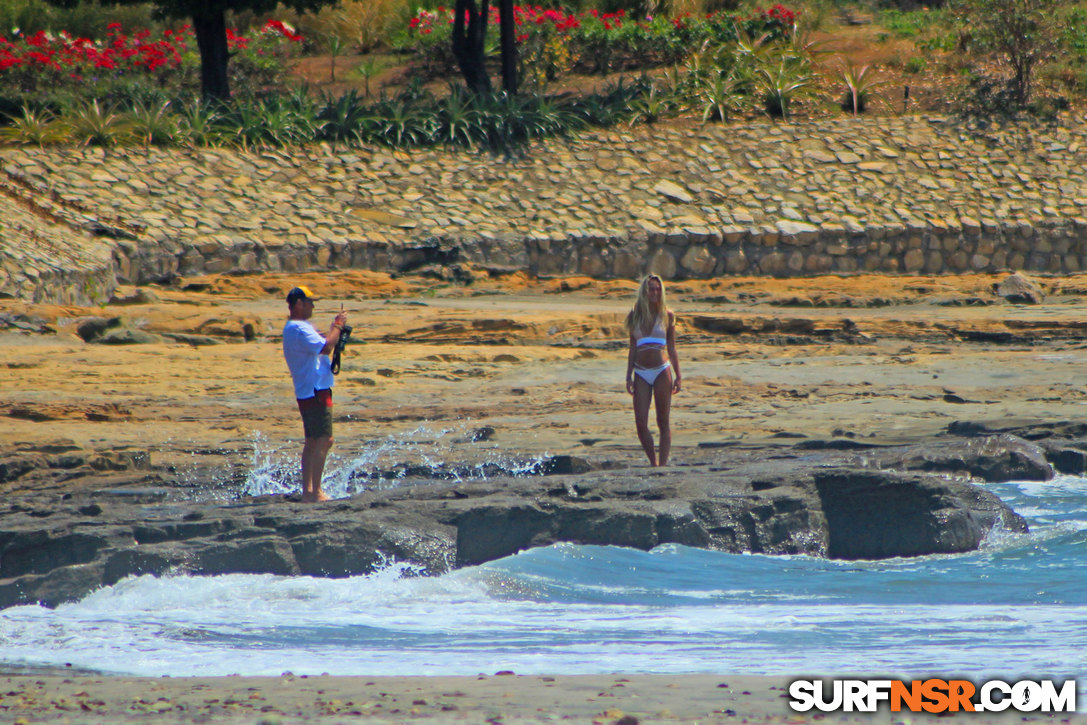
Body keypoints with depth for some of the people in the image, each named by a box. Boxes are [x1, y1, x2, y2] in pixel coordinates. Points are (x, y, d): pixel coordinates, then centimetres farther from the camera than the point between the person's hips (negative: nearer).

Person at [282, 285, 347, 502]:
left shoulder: (296, 327, 18)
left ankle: (307, 491, 14)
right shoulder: (299, 329, -15)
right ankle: (316, 491, -14)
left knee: (313, 442, 13)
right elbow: (325, 346, -26)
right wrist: (338, 326, -12)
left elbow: (321, 343, 22)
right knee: (323, 440, -12)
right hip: (315, 391, -11)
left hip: (307, 392, 11)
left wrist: (334, 328, 7)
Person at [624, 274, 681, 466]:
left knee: (663, 422, 0)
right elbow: (633, 349, 12)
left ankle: (663, 464, 2)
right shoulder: (635, 316, 8)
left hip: (661, 371, -2)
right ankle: (653, 462, 11)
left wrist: (677, 376, 4)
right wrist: (629, 376, 7)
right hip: (641, 374, 2)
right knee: (641, 423, -4)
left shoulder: (667, 315, 4)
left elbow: (671, 348, 7)